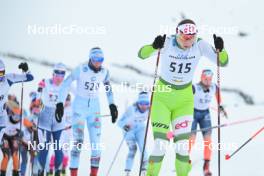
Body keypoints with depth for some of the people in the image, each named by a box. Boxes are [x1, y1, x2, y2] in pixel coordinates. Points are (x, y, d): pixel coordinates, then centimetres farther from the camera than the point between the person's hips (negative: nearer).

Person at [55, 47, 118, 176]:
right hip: (79, 106, -4)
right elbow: (65, 85, -10)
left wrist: (112, 105, 14)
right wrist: (60, 104, -14)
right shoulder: (80, 70, -16)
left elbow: (108, 88, 15)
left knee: (96, 142, -3)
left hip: (94, 107, 4)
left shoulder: (104, 72, -3)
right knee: (78, 141, -14)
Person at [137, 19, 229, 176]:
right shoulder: (167, 42, -21)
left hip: (184, 100, 2)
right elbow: (142, 54, -31)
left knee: (183, 145, -3)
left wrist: (220, 49, -33)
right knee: (160, 145, -10)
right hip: (162, 98, -2)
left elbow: (223, 62, -12)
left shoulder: (200, 45, -14)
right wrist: (154, 46, -52)